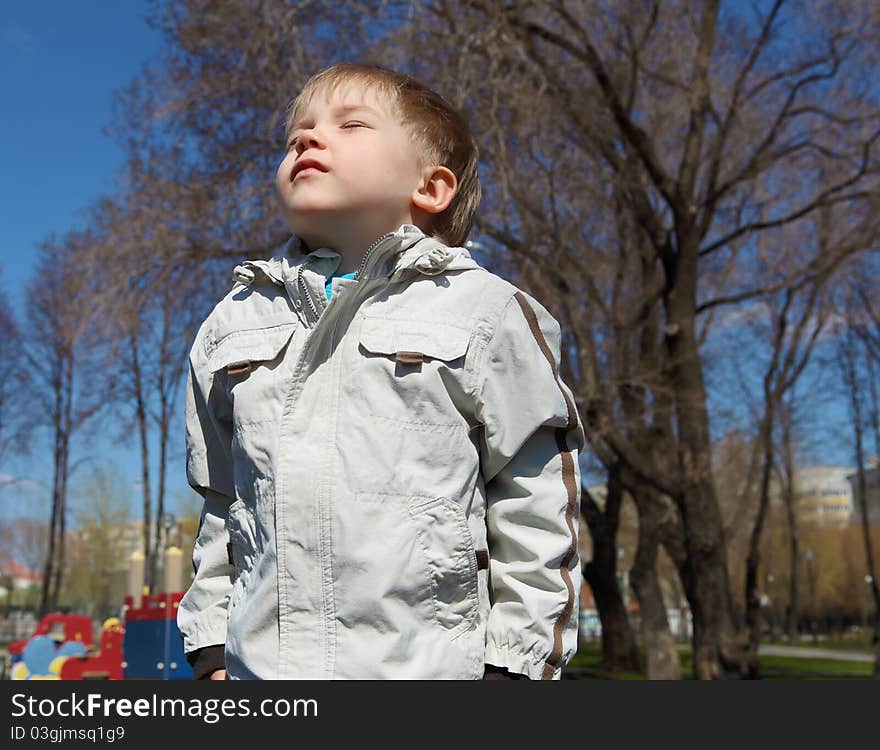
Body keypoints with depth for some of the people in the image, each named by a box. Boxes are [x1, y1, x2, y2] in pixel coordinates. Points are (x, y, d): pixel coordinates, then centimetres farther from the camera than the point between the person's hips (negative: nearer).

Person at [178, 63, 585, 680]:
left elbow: (535, 512, 0)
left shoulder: (483, 310, 0)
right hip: (260, 664, 4)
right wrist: (212, 649, 15)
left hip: (436, 662, -3)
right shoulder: (233, 324, 14)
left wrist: (514, 664, -2)